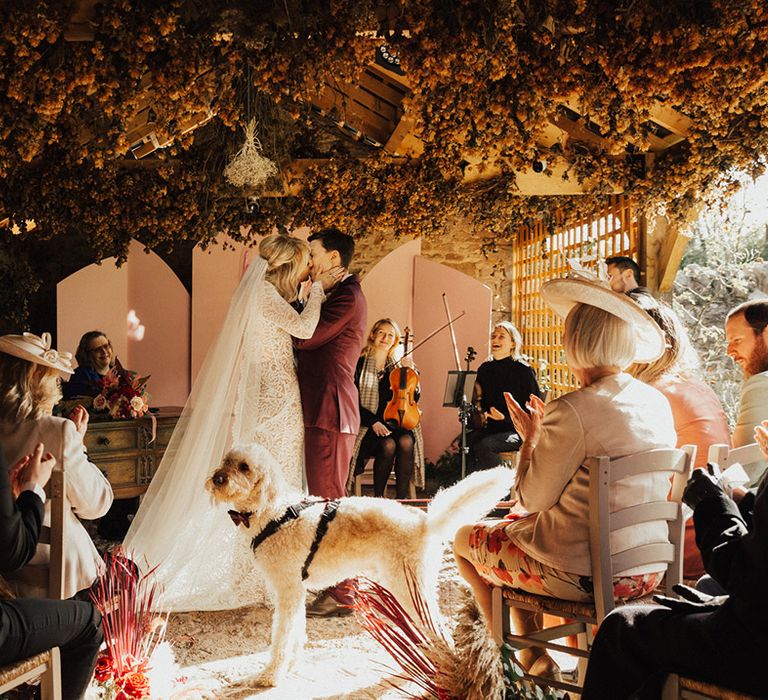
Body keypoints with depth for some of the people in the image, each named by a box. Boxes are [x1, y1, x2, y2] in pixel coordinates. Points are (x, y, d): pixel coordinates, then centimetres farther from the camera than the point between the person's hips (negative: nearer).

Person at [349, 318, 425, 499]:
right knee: (388, 444, -33)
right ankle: (378, 497, -16)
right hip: (369, 423, -3)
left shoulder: (398, 365, 13)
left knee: (406, 442, -29)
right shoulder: (360, 364, 1)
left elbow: (413, 399, 11)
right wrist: (374, 422, -17)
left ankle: (402, 498, -22)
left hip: (396, 421, 3)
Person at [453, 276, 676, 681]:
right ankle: (532, 652, 35)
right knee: (516, 527, 30)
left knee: (466, 540, 17)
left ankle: (528, 657, 25)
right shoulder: (658, 404, 0)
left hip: (584, 576, -7)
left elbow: (532, 500, -13)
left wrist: (530, 438, 1)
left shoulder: (573, 412, -23)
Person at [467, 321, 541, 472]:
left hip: (518, 430, -5)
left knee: (483, 445, -31)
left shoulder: (524, 371, -8)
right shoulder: (484, 369, 9)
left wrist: (505, 417, -18)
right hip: (491, 427, 5)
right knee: (468, 439, -27)